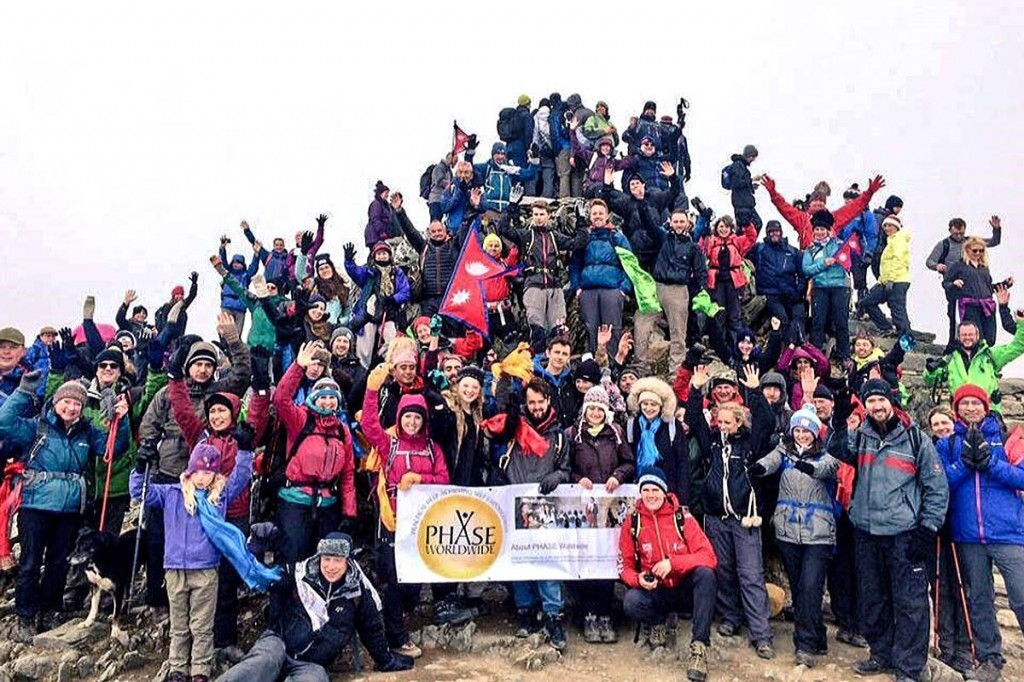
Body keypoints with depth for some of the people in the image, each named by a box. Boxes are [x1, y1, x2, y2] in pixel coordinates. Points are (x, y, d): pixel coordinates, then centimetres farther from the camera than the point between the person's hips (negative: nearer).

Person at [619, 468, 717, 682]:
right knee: (631, 602, -30)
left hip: (685, 589, -1)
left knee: (705, 573, -32)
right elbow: (625, 566, 2)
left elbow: (708, 557, -14)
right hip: (655, 592, 1)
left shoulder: (682, 516, -7)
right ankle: (656, 624, 6)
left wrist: (672, 563, -28)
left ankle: (699, 646, -24)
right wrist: (638, 579, -22)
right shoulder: (632, 522, -2)